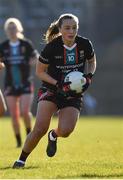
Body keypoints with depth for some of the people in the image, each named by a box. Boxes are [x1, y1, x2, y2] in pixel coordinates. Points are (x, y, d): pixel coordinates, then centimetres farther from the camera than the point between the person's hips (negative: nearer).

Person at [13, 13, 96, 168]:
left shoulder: (85, 44, -8)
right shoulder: (51, 47, -16)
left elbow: (92, 62, 13)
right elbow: (40, 71, -5)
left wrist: (89, 76, -8)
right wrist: (58, 84, -18)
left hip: (74, 94, 2)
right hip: (51, 90, -2)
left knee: (65, 131, -17)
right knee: (40, 128, -20)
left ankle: (53, 136, 21)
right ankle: (22, 159, 0)